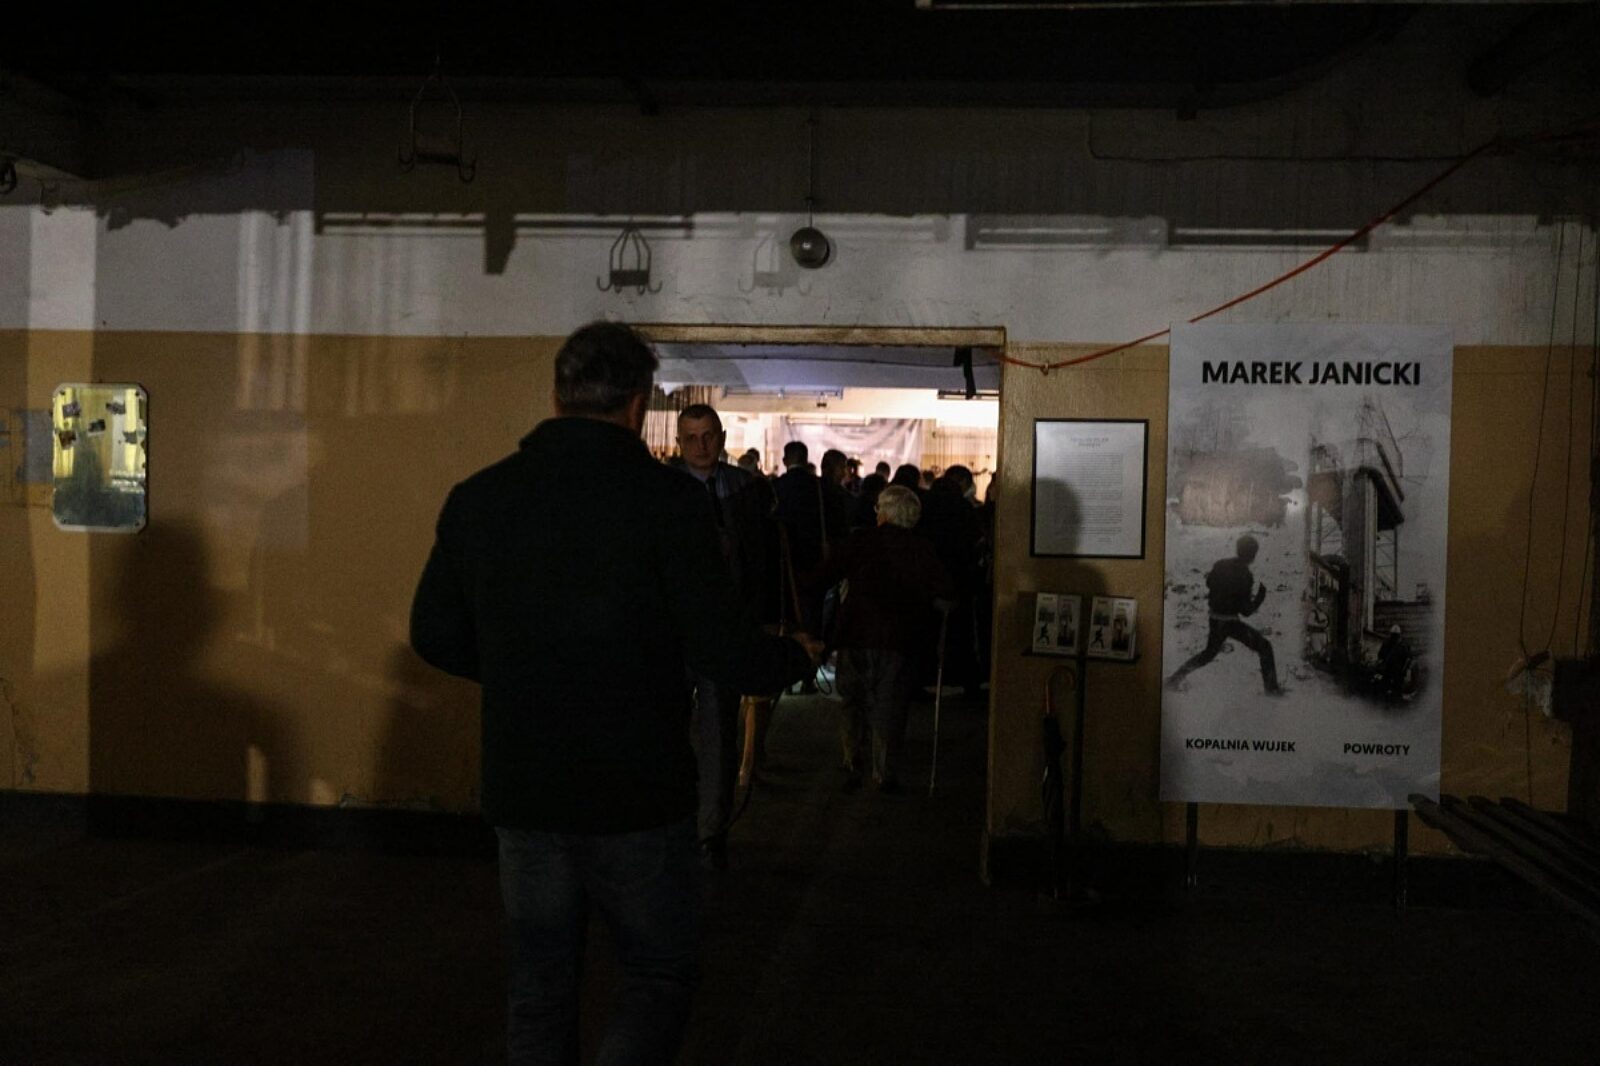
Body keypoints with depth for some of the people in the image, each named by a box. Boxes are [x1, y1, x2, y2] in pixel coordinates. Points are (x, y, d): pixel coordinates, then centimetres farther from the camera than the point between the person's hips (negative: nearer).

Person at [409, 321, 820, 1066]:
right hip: (638, 795, -4)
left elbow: (435, 635, 6)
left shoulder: (476, 498, 0)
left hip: (522, 793, 4)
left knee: (540, 984, 18)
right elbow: (720, 648, -16)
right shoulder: (668, 499, -14)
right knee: (659, 974, 13)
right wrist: (797, 658, 5)